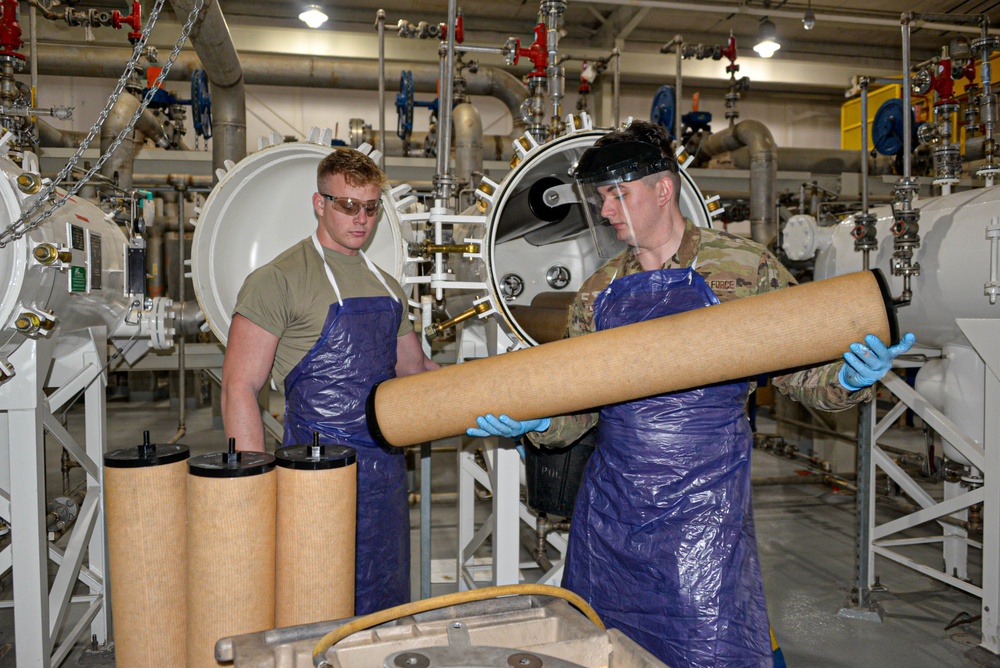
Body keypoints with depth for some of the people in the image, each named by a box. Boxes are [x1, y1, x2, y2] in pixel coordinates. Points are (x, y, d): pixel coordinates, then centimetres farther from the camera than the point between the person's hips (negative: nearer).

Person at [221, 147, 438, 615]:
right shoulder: (278, 280, -8)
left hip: (386, 470, 7)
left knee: (387, 614, 16)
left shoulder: (385, 286, 14)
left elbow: (415, 369, 23)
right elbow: (239, 388, -12)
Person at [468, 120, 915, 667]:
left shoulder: (745, 267, -3)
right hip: (609, 504, 4)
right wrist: (535, 423, -10)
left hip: (703, 506, -4)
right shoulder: (598, 292, 7)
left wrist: (849, 380, -20)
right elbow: (579, 408, 9)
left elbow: (800, 374, 1)